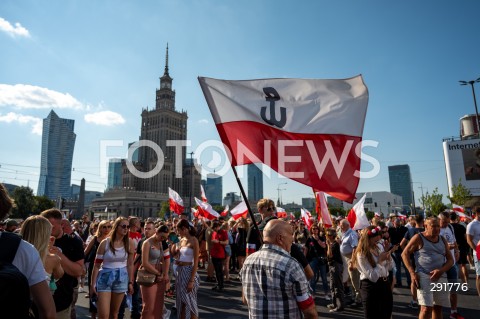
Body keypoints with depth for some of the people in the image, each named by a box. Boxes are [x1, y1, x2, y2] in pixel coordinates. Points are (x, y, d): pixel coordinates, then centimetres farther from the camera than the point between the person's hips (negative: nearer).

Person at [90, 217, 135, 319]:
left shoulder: (129, 242, -3)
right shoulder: (105, 243, -9)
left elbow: (130, 264, 3)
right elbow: (97, 265, -4)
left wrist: (130, 282, 3)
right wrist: (93, 283, -4)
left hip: (121, 278, 2)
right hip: (105, 277, -2)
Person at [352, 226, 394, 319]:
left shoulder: (380, 247, 1)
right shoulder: (361, 254, -19)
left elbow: (390, 267, 10)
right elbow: (373, 277, -21)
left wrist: (388, 256, -10)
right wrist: (380, 260, -18)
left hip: (385, 283, 7)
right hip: (371, 287, -7)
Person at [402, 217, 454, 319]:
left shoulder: (442, 240, 13)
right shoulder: (419, 238, -3)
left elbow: (450, 260, 12)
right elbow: (405, 254, -4)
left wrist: (441, 270, -8)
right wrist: (412, 273, -12)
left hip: (441, 277, 6)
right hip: (424, 276, -5)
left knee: (438, 307, 14)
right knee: (426, 308, -13)